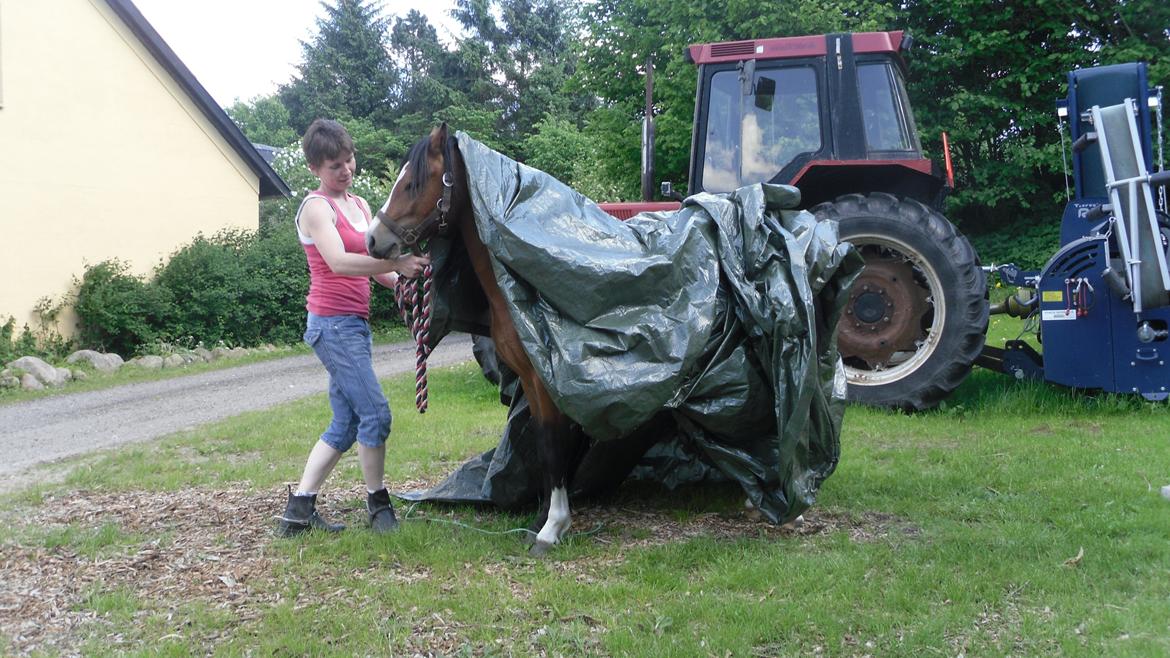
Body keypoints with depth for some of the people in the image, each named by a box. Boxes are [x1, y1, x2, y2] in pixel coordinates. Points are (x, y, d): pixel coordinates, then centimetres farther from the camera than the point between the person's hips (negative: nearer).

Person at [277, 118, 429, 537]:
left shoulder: (359, 205, 16)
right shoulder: (316, 207, -9)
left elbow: (374, 264, 15)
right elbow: (338, 262, -25)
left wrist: (403, 281, -5)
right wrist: (395, 263, -36)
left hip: (355, 325, 9)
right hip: (333, 324, -9)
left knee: (345, 425, 10)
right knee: (375, 413, -9)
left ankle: (298, 511, 14)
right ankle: (378, 506, 5)